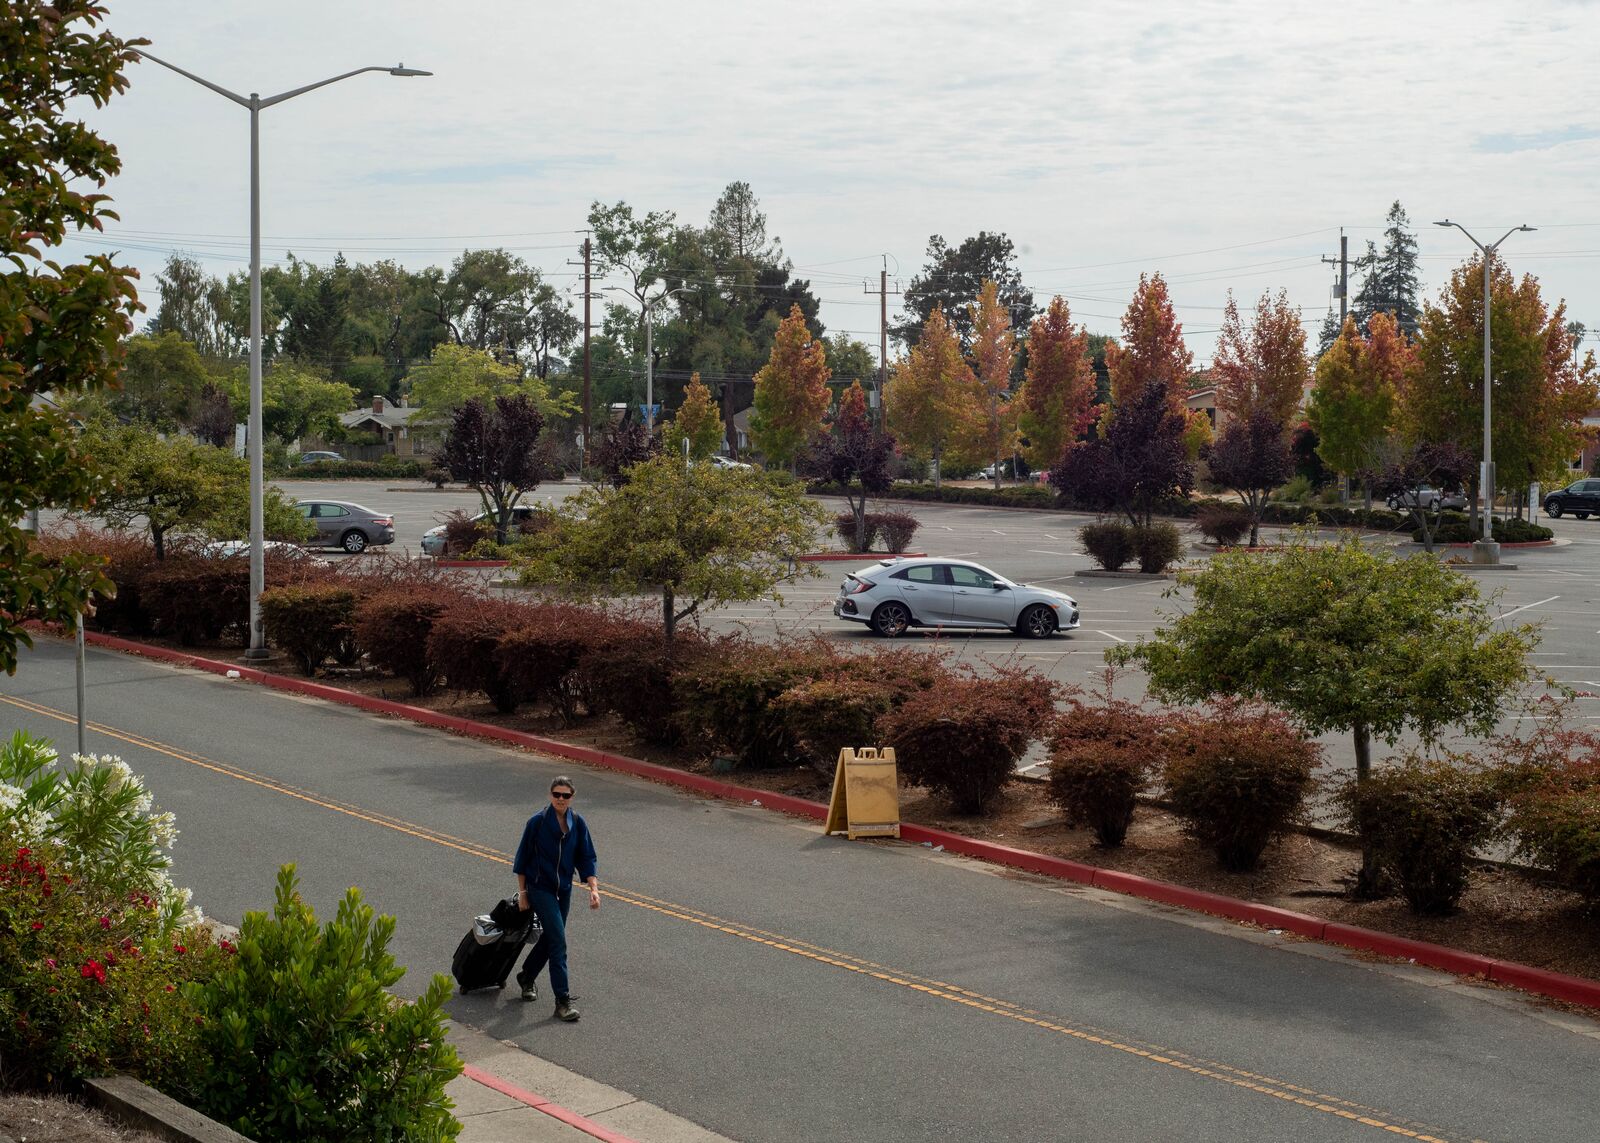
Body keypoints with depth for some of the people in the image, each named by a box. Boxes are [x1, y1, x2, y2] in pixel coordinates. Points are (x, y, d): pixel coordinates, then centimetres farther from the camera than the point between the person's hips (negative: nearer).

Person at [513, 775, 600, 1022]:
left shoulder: (578, 823, -2)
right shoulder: (537, 822, -13)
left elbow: (586, 859, 3)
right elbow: (523, 858, -5)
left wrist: (593, 888, -9)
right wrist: (522, 892, -3)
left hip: (564, 889, 5)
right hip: (540, 888, -5)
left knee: (550, 937, 16)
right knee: (558, 940, -13)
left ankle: (527, 977, 42)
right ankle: (563, 1000, -11)